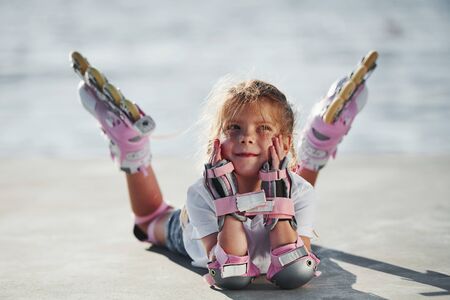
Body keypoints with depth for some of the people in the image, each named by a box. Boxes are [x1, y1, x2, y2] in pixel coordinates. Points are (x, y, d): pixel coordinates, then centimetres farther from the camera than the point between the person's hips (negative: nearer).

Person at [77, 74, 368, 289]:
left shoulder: (298, 191, -42)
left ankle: (329, 120, 38)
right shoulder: (203, 194, -45)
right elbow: (231, 277, -51)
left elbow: (292, 276, -51)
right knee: (153, 218, 29)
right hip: (201, 231, 0)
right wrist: (229, 199, -55)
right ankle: (125, 131, 36)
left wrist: (277, 195, -53)